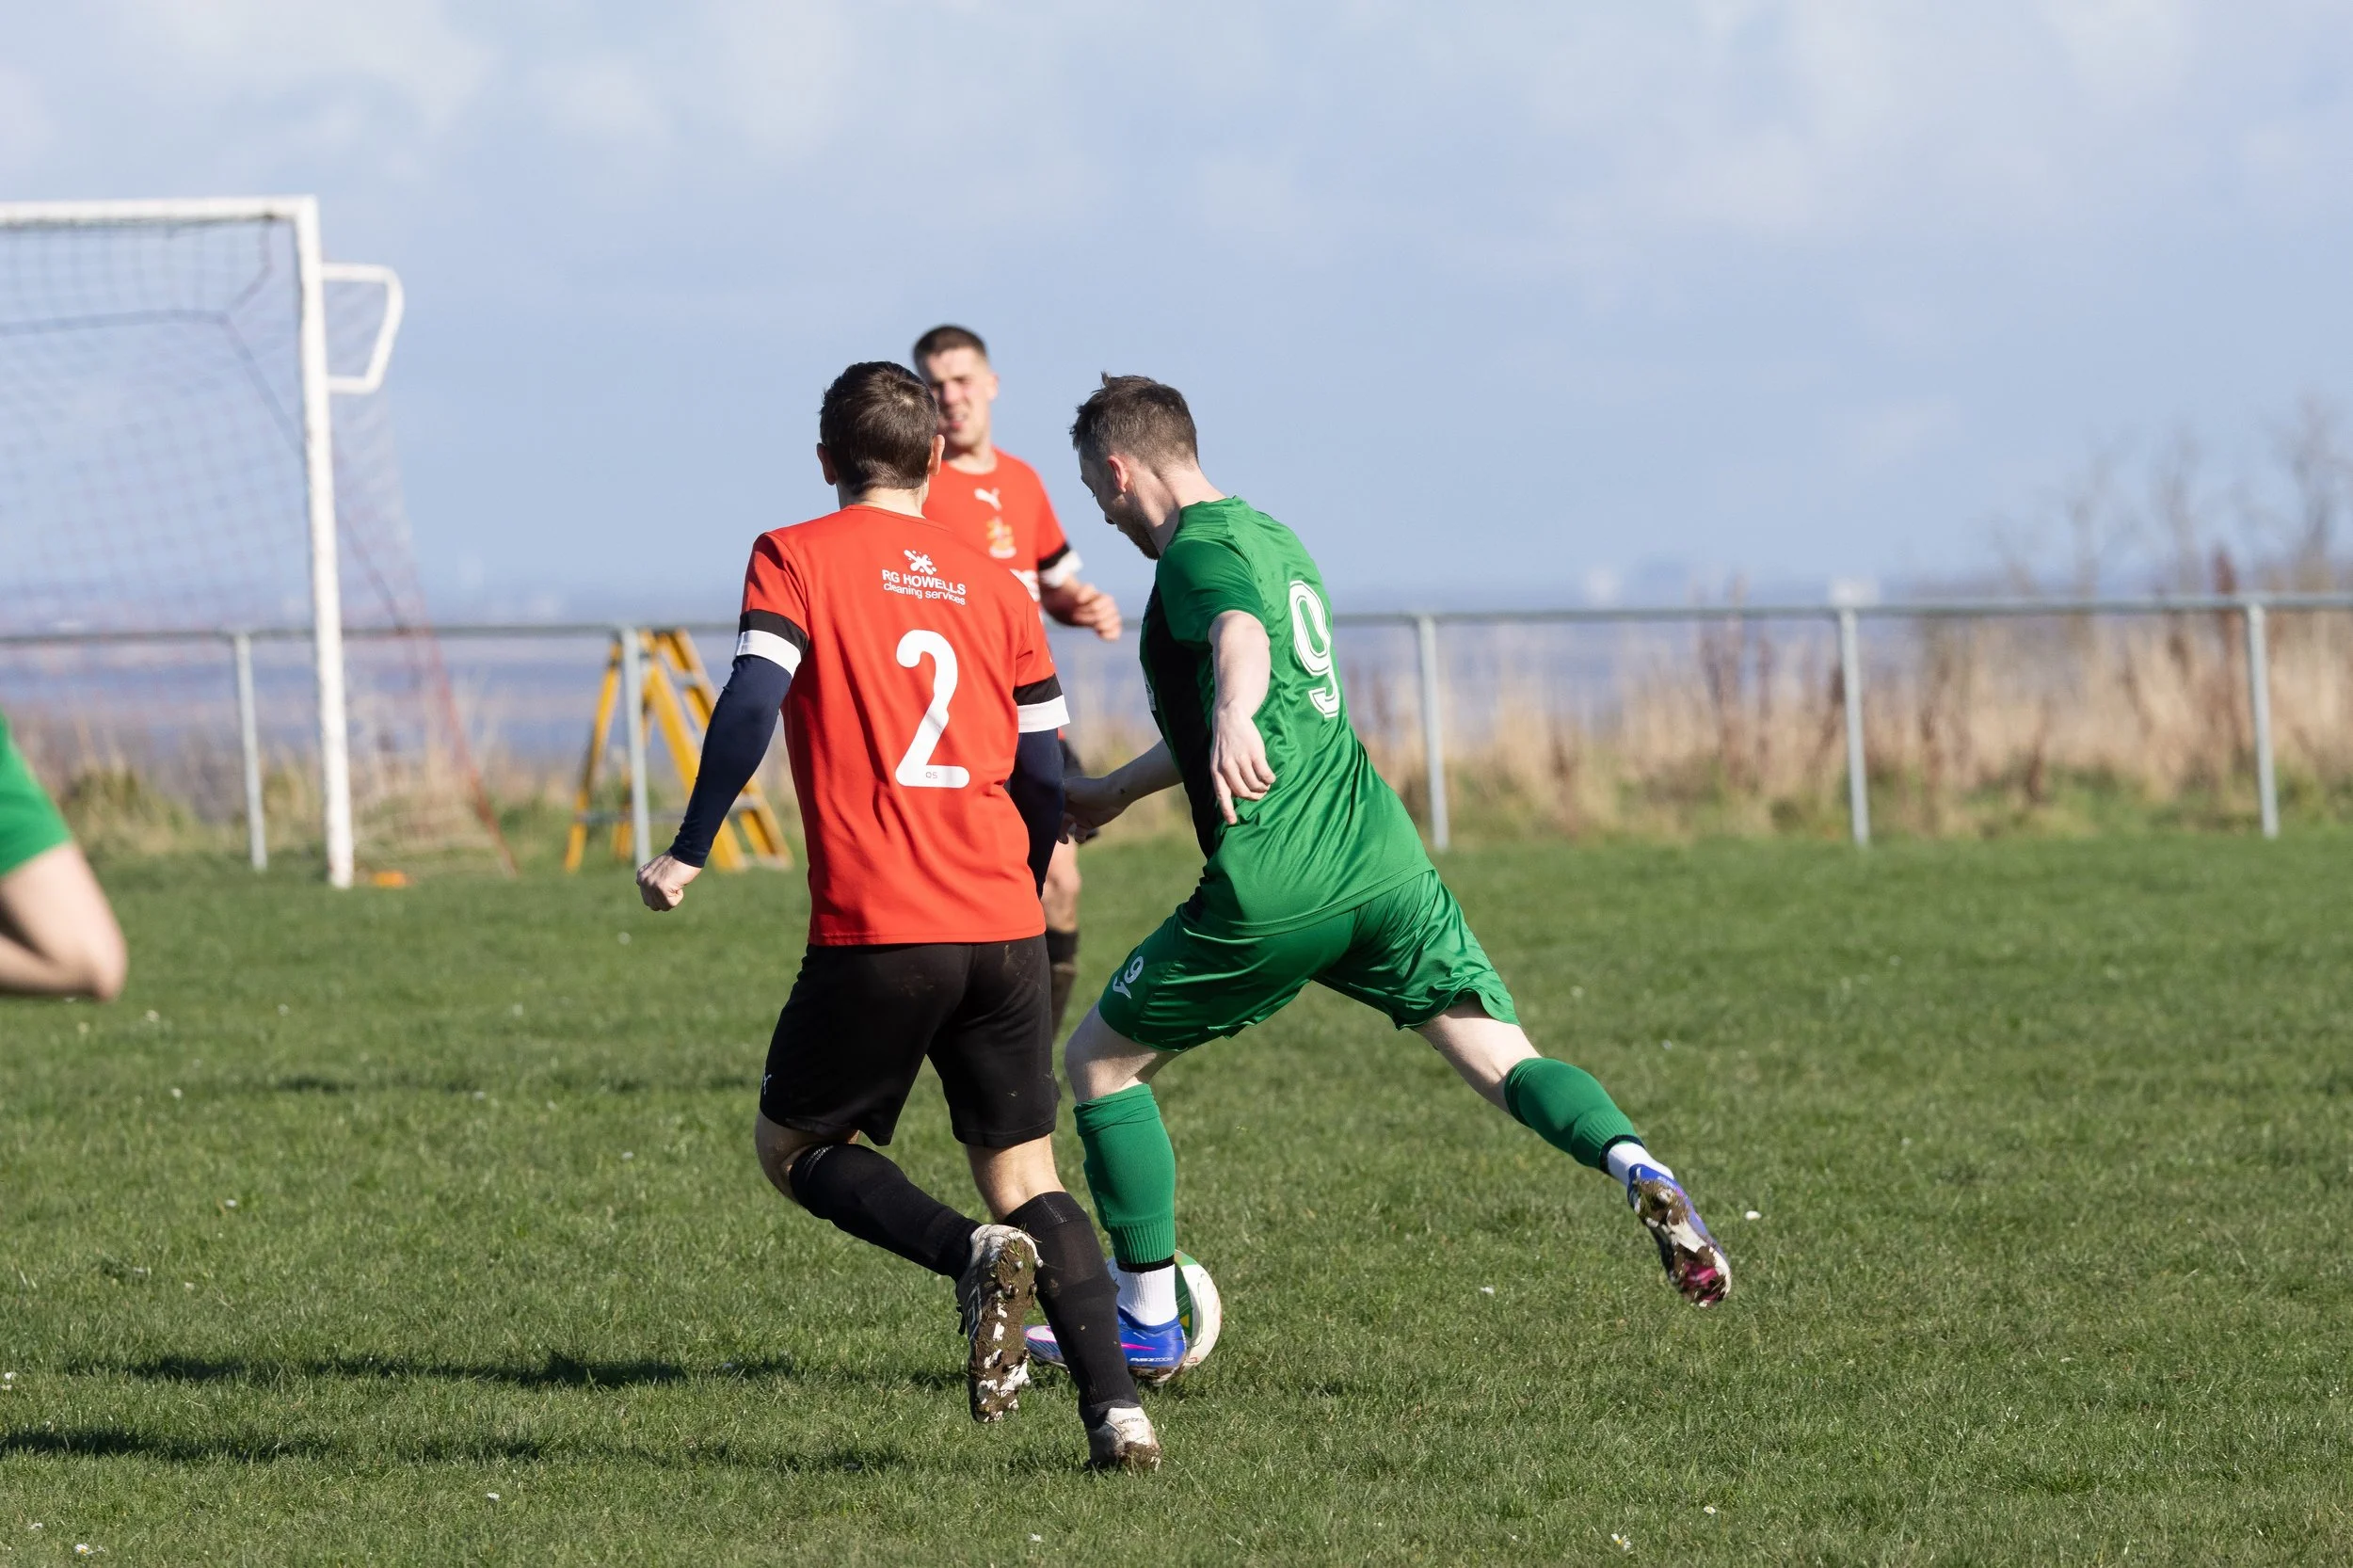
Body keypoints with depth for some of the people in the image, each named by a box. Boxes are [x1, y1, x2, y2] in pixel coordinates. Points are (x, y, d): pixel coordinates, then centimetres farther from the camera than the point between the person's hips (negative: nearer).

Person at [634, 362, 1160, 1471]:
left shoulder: (794, 560, 2)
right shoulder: (992, 587, 14)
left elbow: (751, 704, -13)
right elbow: (1046, 781, 15)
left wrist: (688, 851, -9)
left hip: (874, 935, -4)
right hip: (1002, 929, 4)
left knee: (791, 1144, 15)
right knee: (1025, 1176, 12)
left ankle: (975, 1256, -11)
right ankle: (1117, 1412, -7)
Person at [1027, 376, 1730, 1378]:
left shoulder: (1196, 553, -6)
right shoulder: (1271, 538, 22)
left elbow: (1240, 637, -31)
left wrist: (1231, 721, -53)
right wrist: (1115, 793, 49)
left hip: (1272, 888, -8)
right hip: (1384, 862, 8)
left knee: (1099, 1061, 11)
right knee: (1507, 1063, 1)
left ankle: (1147, 1325, 13)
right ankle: (1636, 1168, -29)